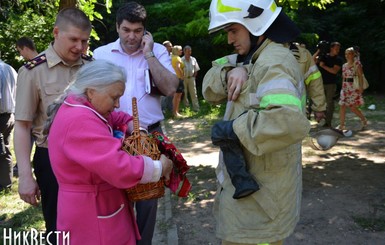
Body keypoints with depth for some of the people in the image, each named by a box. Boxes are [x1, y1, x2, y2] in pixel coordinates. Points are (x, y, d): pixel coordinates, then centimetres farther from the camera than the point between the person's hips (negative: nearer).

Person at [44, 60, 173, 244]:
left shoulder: (81, 110, 6)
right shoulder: (79, 121, -28)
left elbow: (118, 118, 18)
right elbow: (119, 168, -34)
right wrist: (159, 168, -20)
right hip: (93, 215, -10)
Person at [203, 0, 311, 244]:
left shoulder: (273, 63, -22)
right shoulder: (253, 59, 10)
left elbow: (290, 122, -39)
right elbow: (210, 88, 5)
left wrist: (233, 128, -28)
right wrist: (231, 72, -15)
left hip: (259, 196, -9)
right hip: (249, 185, 9)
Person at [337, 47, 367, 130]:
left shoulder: (357, 64, -4)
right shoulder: (344, 65, 14)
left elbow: (360, 76, -10)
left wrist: (361, 87, -18)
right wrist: (343, 87, 15)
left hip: (354, 87, -6)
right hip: (345, 88, 6)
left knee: (353, 107, -3)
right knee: (342, 106, 0)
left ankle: (364, 120, 20)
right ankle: (341, 125, 5)